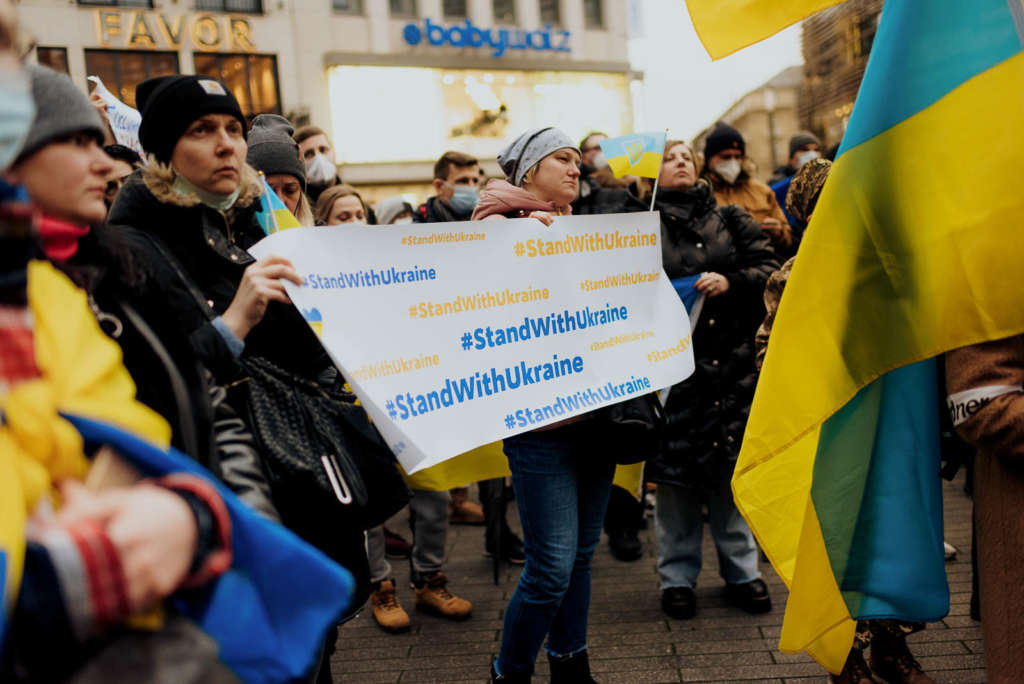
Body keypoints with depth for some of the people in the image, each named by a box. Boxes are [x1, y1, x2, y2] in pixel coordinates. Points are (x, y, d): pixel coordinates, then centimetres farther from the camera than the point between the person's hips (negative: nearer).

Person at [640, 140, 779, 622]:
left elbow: (769, 268, 7)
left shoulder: (730, 221, 14)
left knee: (731, 467, 7)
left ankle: (741, 571, 22)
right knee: (675, 472, 1)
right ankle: (677, 577, 16)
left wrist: (730, 282, -9)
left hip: (731, 360, 2)